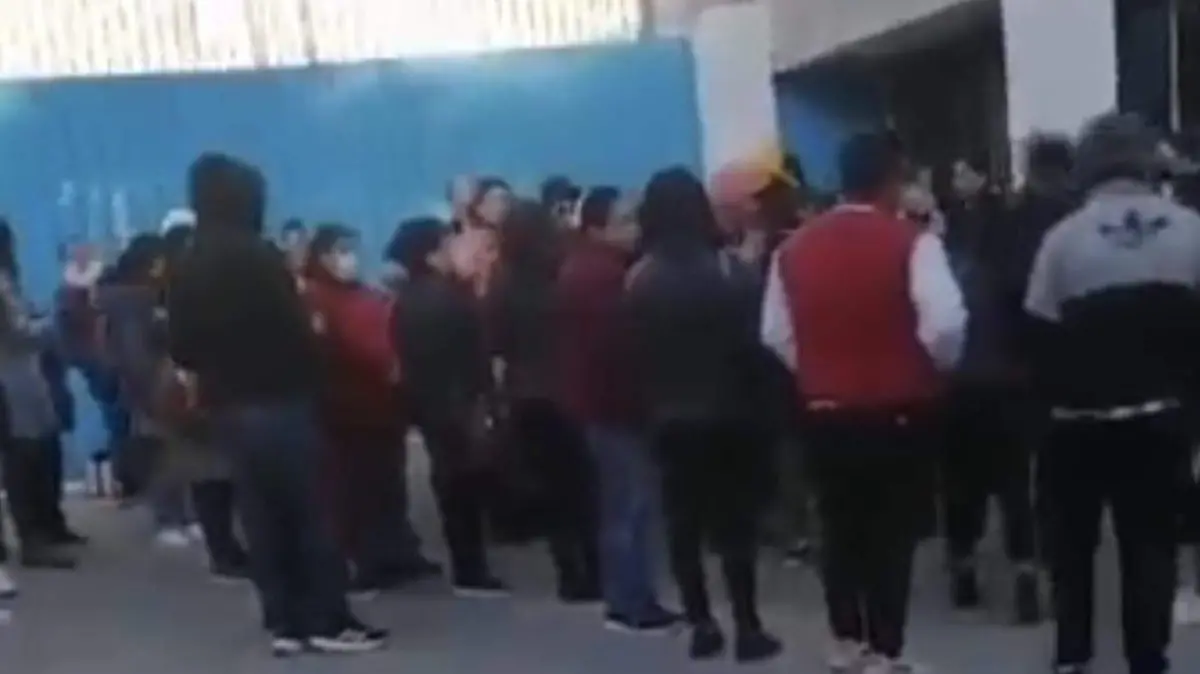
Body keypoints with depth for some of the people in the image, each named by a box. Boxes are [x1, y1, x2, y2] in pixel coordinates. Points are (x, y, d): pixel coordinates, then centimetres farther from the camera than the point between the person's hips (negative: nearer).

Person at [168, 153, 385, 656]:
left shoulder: (186, 271, 6)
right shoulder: (259, 256, -13)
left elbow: (180, 350, 9)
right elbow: (296, 330, -16)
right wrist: (311, 378, -1)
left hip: (227, 409, 6)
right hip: (280, 400, -6)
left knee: (261, 517, 10)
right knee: (311, 511, 1)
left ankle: (284, 623, 13)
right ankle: (330, 621, 5)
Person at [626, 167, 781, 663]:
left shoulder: (639, 278, -3)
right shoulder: (728, 270, -11)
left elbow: (634, 353, -2)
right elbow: (751, 339, -9)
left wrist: (654, 401, 7)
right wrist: (755, 396, 3)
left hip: (668, 417, 2)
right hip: (727, 413, -2)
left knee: (683, 522, 10)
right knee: (735, 521, 3)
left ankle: (701, 626, 13)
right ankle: (747, 628, 5)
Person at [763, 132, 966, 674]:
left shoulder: (795, 247, 3)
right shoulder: (911, 242, -12)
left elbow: (776, 335, 4)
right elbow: (946, 326, -21)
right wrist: (934, 367, -2)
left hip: (823, 411, 5)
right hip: (897, 411, -4)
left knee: (840, 529, 16)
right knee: (891, 535, 4)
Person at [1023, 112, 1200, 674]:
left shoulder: (1064, 237, -12)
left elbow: (1040, 335, -9)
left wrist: (1057, 395, 7)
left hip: (1081, 419, -1)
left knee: (1073, 538, 16)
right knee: (1152, 541, 10)